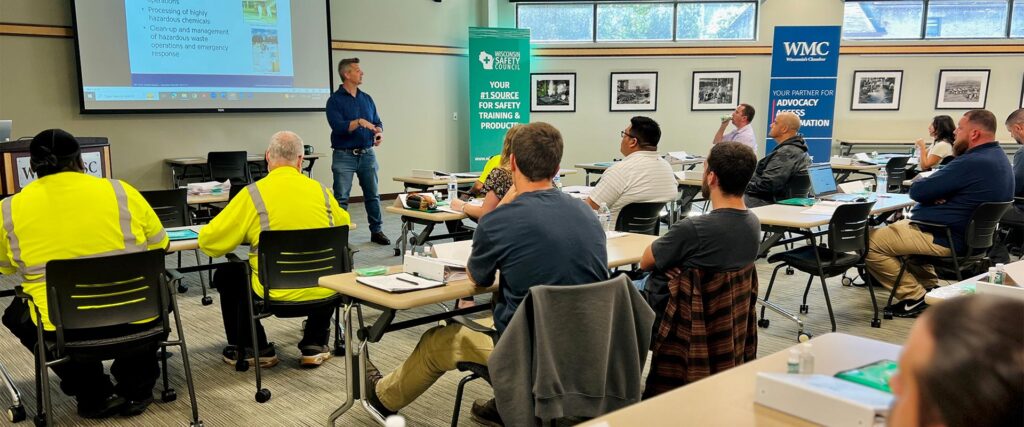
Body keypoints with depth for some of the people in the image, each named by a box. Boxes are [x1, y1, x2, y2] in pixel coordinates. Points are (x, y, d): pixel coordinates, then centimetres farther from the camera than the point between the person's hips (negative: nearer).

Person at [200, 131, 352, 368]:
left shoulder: (253, 193, -8)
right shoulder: (320, 190, 2)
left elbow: (209, 242, -4)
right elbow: (344, 223, 22)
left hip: (274, 293, -3)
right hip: (321, 290, 3)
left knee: (226, 275, 25)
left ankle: (255, 349, 27)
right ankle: (315, 346, 33)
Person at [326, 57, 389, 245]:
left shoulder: (367, 99, 12)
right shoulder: (335, 100, -5)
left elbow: (377, 122, 12)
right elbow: (338, 126, -17)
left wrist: (380, 133, -9)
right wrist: (359, 122, -25)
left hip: (367, 154, 5)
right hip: (344, 156, -5)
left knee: (372, 195, 9)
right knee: (341, 198, -1)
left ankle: (376, 231, 20)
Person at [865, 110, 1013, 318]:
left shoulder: (972, 163, -26)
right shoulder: (998, 157, 8)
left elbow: (917, 192, -22)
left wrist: (933, 195, 2)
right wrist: (937, 193, -8)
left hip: (947, 239, -11)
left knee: (869, 242, -12)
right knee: (898, 226, 30)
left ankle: (915, 297, -4)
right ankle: (930, 286, 24)